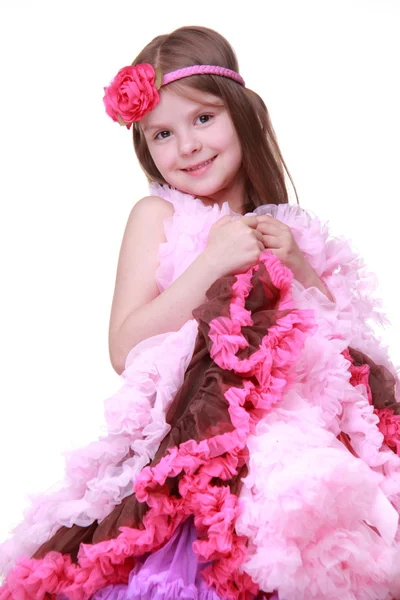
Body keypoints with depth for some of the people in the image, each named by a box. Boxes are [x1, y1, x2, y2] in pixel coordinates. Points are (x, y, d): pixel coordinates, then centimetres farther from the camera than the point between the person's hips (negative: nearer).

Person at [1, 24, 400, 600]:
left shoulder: (277, 224, 14)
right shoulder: (158, 216, 3)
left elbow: (343, 330, 15)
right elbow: (124, 350, -9)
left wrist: (297, 262, 0)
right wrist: (212, 262, -12)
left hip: (302, 430, 4)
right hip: (193, 438, -4)